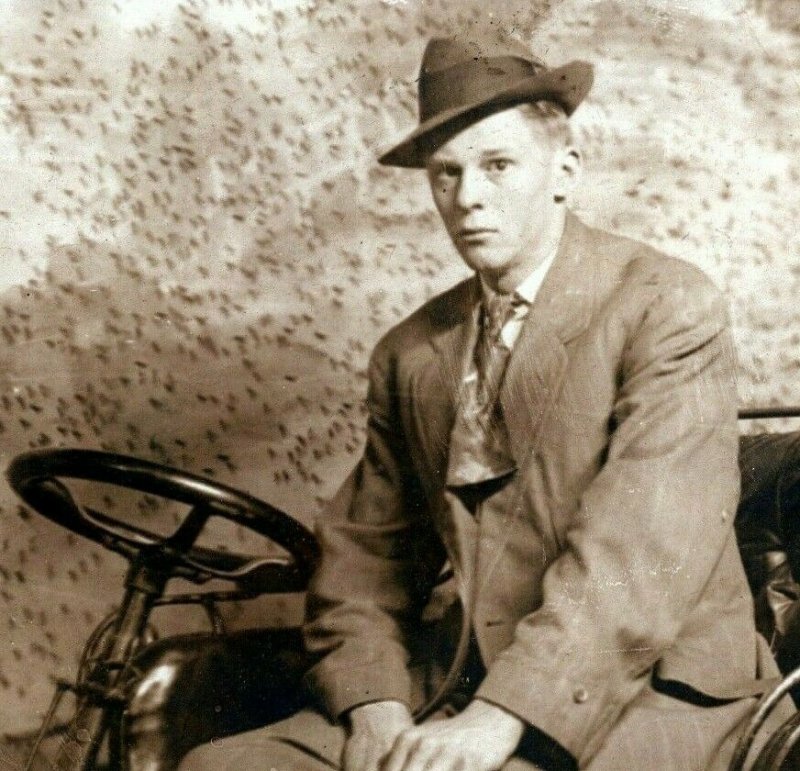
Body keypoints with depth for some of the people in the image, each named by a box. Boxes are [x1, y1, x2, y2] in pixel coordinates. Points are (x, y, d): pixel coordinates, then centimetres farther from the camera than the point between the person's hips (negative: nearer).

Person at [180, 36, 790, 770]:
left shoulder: (669, 307, -7)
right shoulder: (410, 353, 10)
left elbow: (642, 548, -17)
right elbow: (363, 553, 9)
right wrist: (374, 706, -8)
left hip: (641, 691, -4)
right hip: (450, 689, 5)